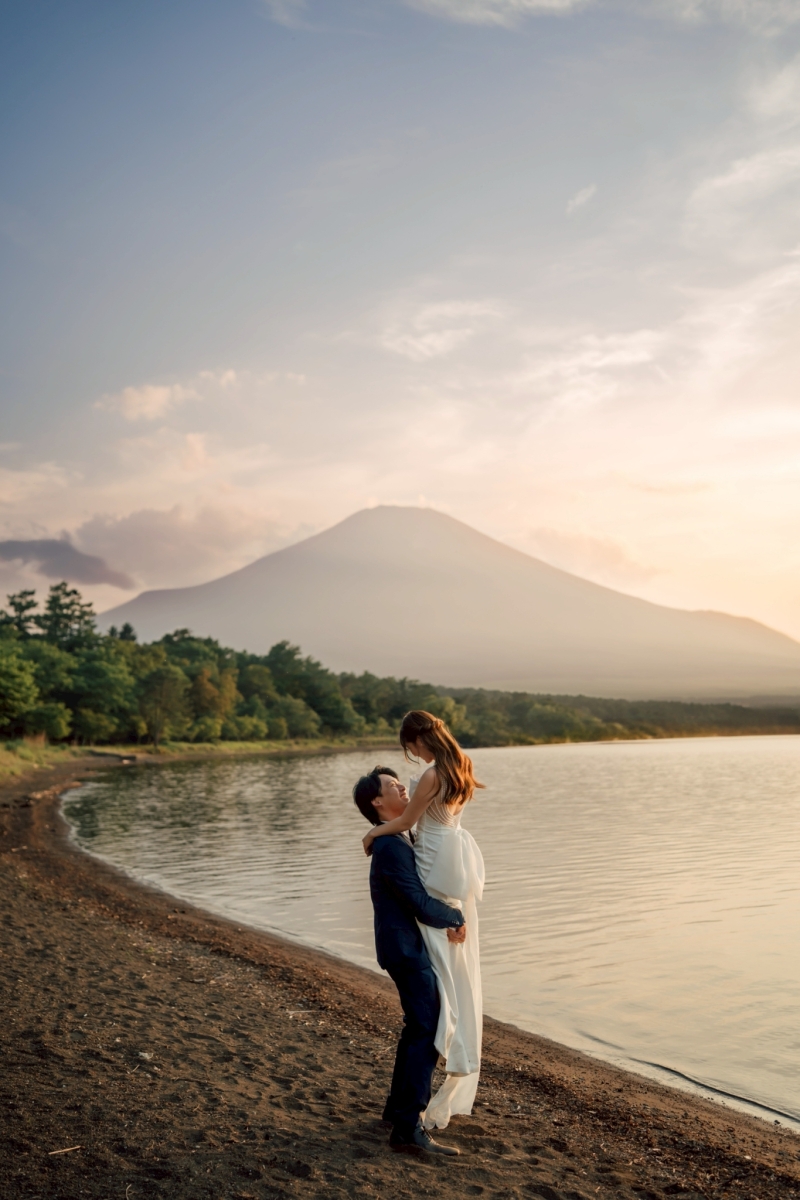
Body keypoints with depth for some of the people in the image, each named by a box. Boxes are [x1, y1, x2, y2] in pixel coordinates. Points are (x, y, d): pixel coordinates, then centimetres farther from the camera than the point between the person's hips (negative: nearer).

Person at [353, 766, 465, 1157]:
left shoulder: (400, 840, 12)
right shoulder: (392, 846, -21)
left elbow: (423, 892, 12)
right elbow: (421, 905, -23)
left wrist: (447, 920, -6)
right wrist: (456, 918, -6)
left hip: (410, 948, 10)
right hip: (407, 951, -10)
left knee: (418, 1029, 21)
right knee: (426, 1034, -8)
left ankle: (398, 1105, 33)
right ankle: (408, 1128, -5)